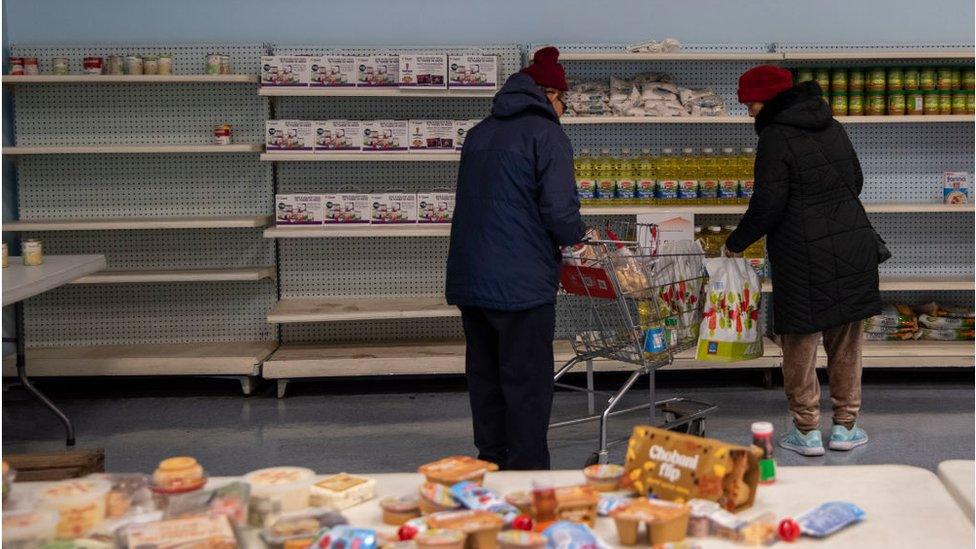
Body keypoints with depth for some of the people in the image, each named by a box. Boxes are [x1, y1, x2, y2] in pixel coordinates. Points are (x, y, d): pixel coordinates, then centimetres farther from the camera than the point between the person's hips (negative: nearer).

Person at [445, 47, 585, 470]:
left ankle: (492, 461, 25)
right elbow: (559, 210, -17)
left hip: (469, 277, 7)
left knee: (485, 376, 15)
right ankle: (526, 469, 4)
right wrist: (575, 237, 4)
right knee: (527, 381, 0)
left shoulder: (478, 133, 15)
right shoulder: (547, 135, -9)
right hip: (521, 282, -7)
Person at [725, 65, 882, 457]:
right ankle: (845, 427, 20)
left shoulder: (775, 137, -12)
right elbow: (855, 180, 19)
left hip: (804, 254, -7)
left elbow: (767, 203, -15)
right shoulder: (833, 128, 10)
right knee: (845, 340, 14)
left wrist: (736, 243, -2)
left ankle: (807, 431, 10)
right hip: (855, 245, 7)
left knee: (800, 342, 5)